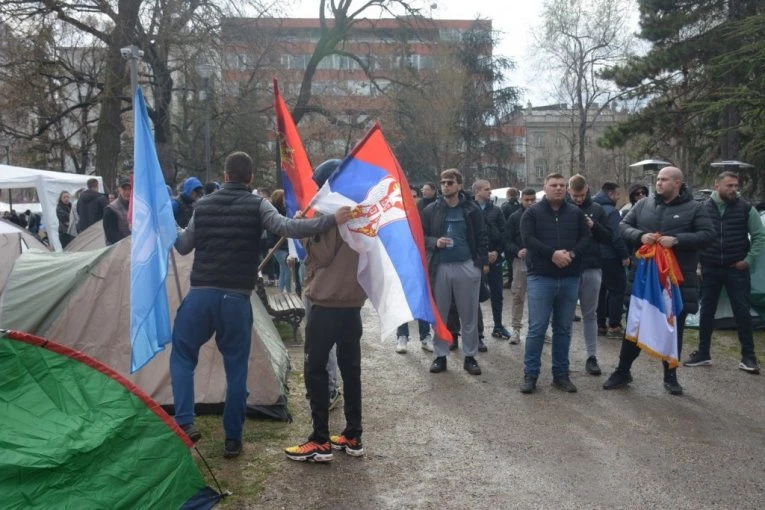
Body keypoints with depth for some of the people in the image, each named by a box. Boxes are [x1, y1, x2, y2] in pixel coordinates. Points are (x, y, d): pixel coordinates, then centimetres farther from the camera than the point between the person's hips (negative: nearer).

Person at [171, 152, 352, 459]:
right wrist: (331, 220, -18)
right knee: (236, 368, 9)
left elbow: (184, 247, 20)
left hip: (200, 295, 2)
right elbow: (286, 227, -17)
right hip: (236, 299, -2)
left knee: (182, 356, 19)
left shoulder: (203, 206, 10)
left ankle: (185, 423, 4)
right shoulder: (257, 206, -1)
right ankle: (233, 439, 14)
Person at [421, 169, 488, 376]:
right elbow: (421, 236, 6)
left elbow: (481, 237, 5)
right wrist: (435, 242, -14)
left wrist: (483, 262, -4)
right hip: (440, 267, 1)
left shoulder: (471, 209, 2)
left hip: (467, 266, -1)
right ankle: (440, 356, 16)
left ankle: (470, 356, 15)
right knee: (438, 314, 6)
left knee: (469, 315, 5)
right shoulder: (431, 210, 3)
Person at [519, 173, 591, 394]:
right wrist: (552, 254, -20)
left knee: (563, 329, 9)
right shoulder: (532, 212, 2)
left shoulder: (576, 213, 11)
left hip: (570, 278, 4)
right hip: (541, 277, -3)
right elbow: (528, 239, -10)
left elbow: (585, 239, 4)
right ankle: (530, 374, 5)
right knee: (537, 328, -4)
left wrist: (571, 254, -15)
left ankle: (561, 374, 18)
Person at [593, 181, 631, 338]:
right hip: (610, 256, -8)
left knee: (601, 290, 13)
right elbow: (616, 236, -22)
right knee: (617, 289, 0)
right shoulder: (611, 211, -16)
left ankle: (600, 324, 17)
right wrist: (625, 255, -16)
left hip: (596, 256, 8)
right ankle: (614, 325, -1)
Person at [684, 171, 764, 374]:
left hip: (737, 269, -1)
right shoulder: (704, 209, 0)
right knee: (706, 311, 9)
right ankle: (703, 353, 19)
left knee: (742, 312, 2)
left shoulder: (746, 208, -3)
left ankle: (748, 356, 12)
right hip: (710, 269, 1)